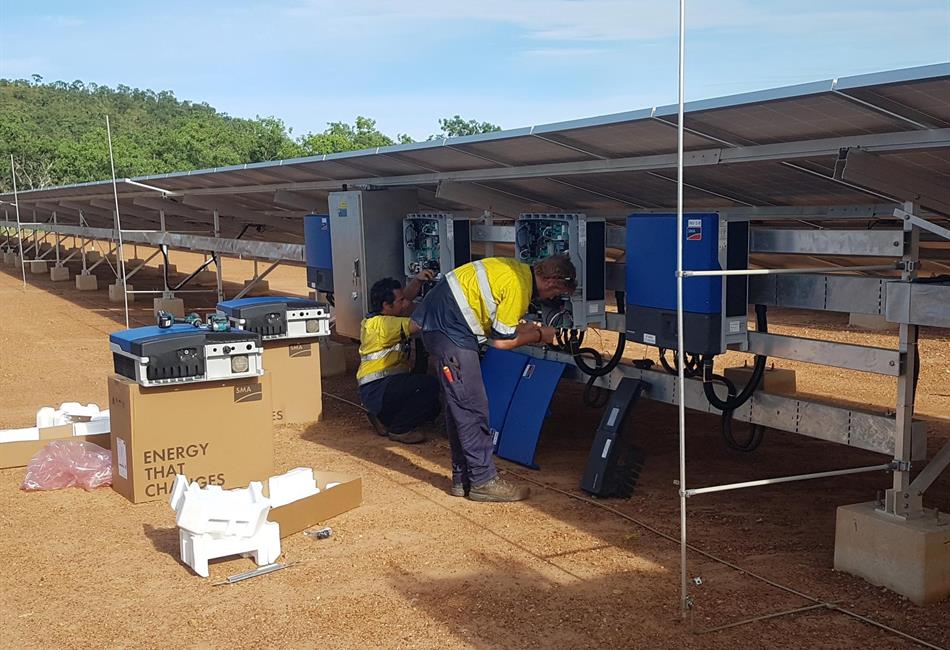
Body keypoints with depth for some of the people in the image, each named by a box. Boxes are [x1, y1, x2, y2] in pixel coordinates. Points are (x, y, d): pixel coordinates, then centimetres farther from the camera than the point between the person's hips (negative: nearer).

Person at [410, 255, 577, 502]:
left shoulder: (519, 270, 11)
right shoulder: (518, 287, -18)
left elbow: (498, 322, 19)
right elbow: (502, 341, -10)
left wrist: (530, 328, 18)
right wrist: (539, 335, 2)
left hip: (436, 321, 11)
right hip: (449, 329, -11)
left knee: (459, 407, 13)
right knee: (472, 408, -6)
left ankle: (462, 479, 19)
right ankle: (483, 481, 0)